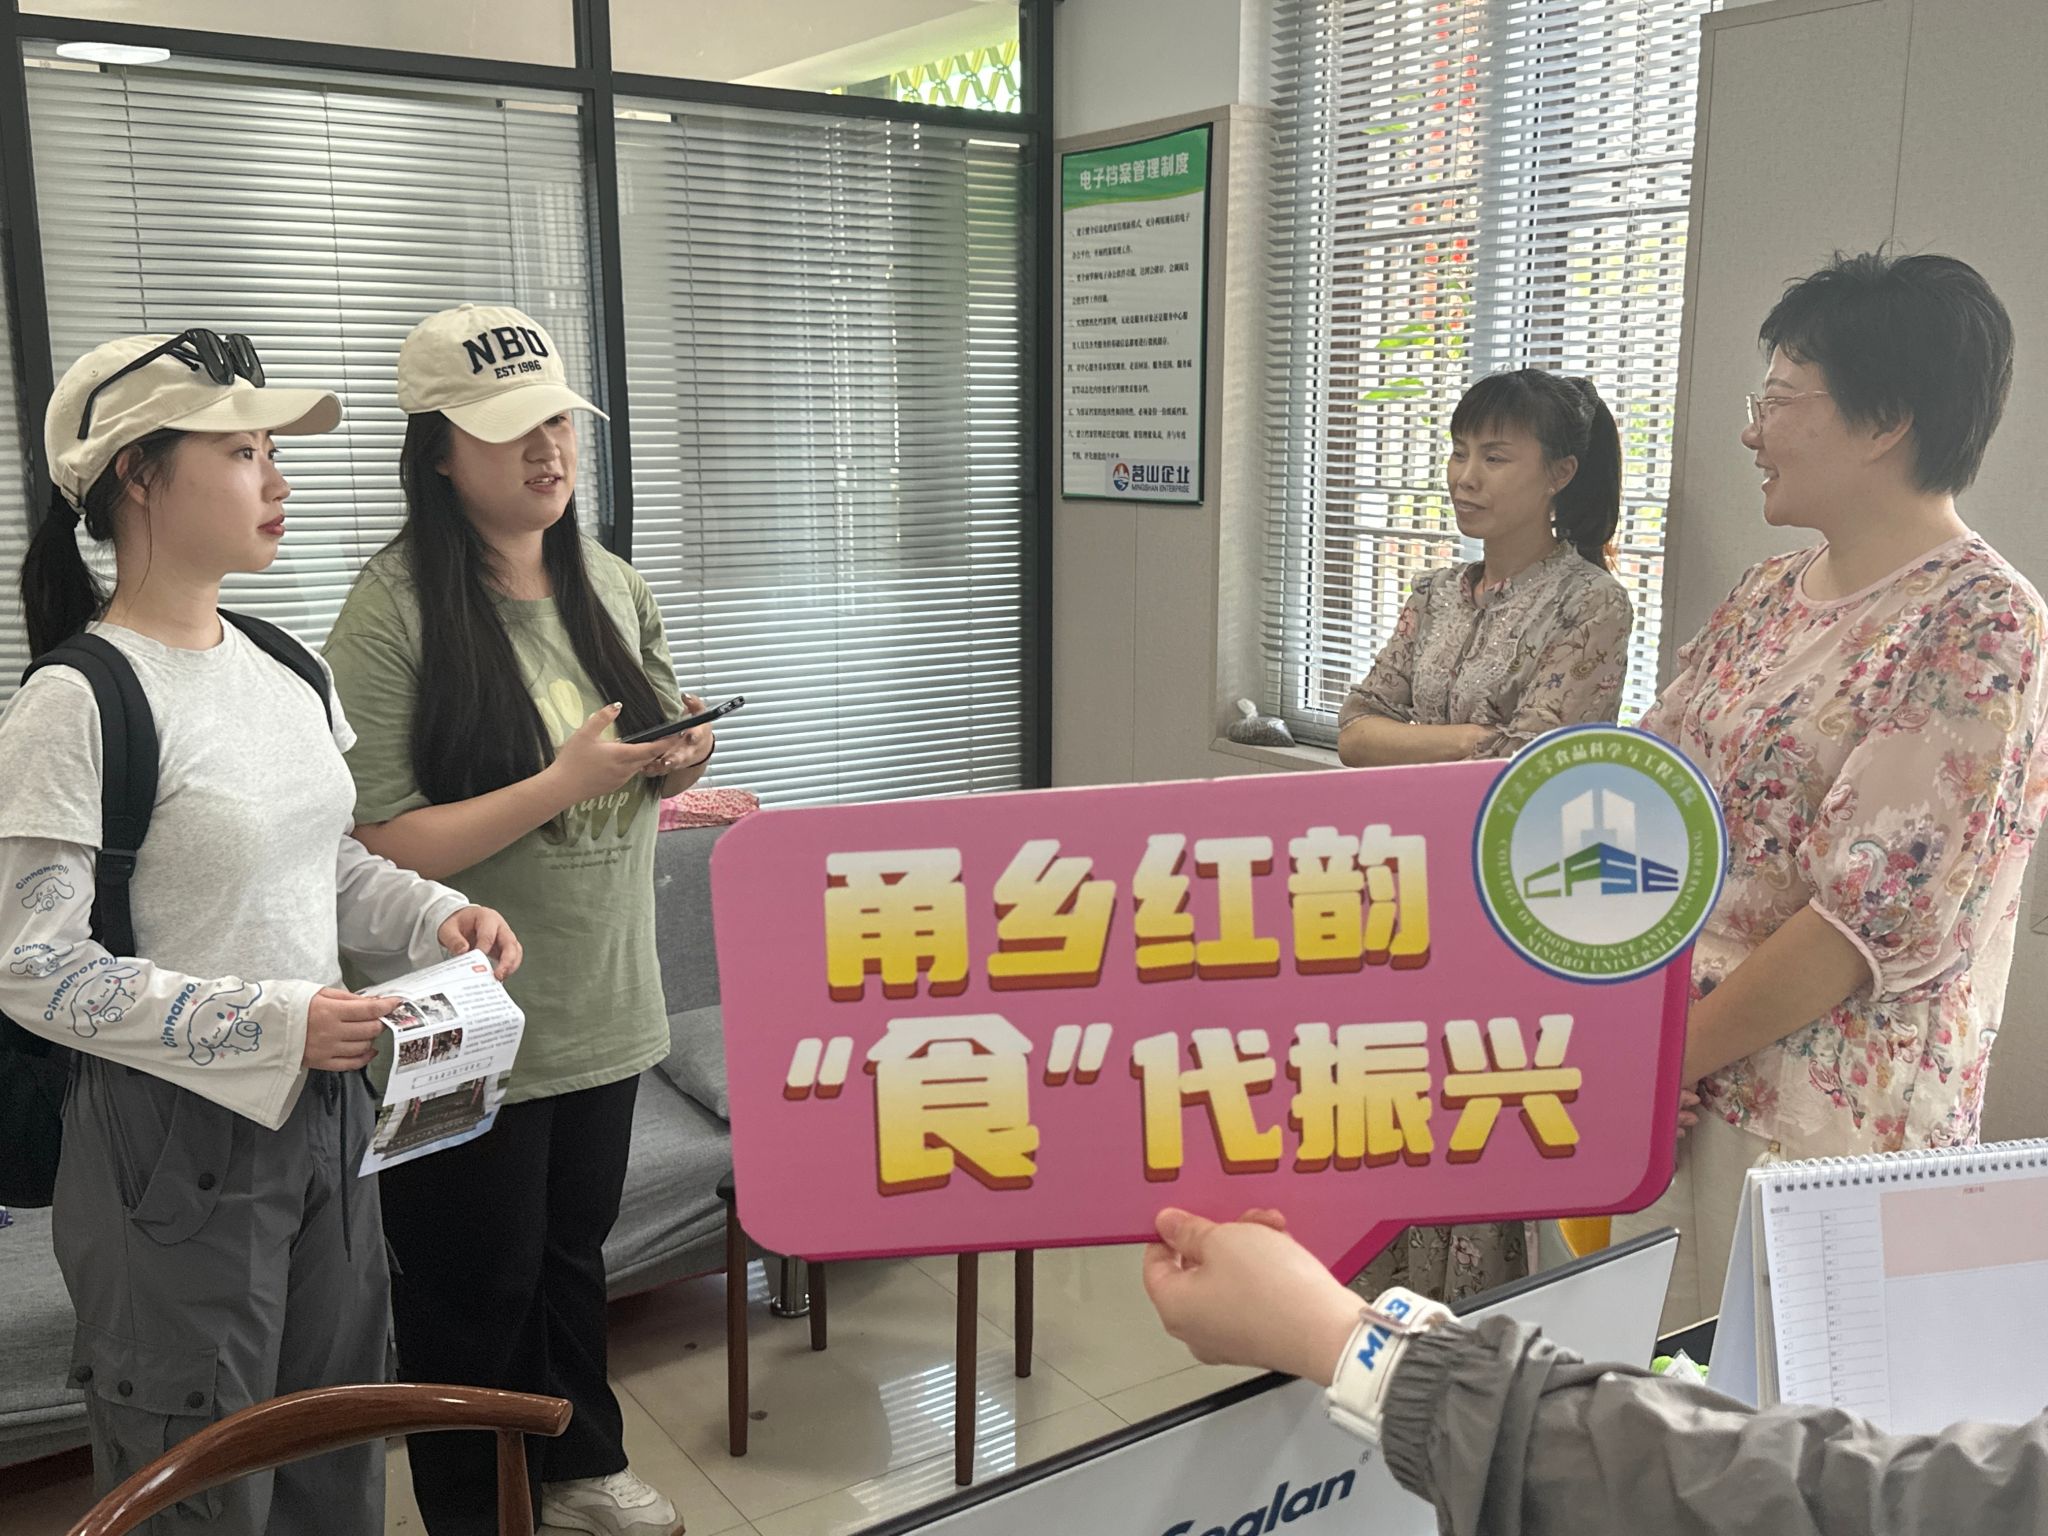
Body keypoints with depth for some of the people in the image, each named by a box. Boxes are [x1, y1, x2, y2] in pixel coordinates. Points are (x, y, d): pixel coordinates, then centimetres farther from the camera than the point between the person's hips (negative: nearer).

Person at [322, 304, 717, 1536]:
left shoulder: (613, 584, 4)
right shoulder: (392, 614, -16)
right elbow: (381, 848, -20)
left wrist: (680, 759, -7)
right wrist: (564, 784, -26)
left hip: (606, 1003, 6)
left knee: (575, 1250, 22)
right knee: (477, 1288, 12)